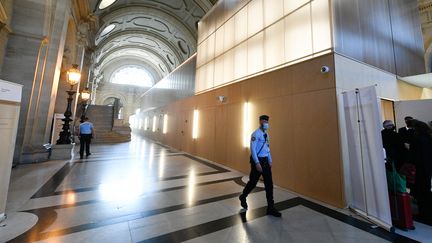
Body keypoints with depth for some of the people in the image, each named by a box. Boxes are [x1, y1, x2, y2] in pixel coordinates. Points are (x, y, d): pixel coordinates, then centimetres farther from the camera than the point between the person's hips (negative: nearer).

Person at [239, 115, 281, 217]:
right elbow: (253, 149, -20)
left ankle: (270, 208, 20)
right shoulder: (256, 134, -15)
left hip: (265, 161, 8)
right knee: (253, 182, 8)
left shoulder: (266, 134, 11)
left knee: (269, 184, 8)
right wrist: (257, 163, -23)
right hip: (257, 160, -7)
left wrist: (270, 161, 14)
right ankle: (243, 197, 35)